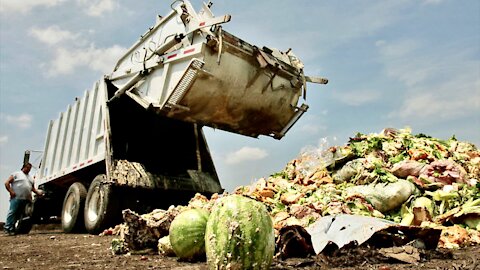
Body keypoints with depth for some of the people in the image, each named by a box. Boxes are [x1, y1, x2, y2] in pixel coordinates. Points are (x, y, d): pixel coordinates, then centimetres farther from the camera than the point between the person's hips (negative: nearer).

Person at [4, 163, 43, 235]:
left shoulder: (30, 178, 26)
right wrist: (11, 191, -10)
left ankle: (12, 228, 6)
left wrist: (38, 192, 7)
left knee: (18, 214, 3)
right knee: (12, 212, -10)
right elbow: (7, 183, 2)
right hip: (16, 198, -5)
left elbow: (33, 188, 26)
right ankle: (8, 228, -8)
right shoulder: (16, 174, 9)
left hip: (26, 199, 5)